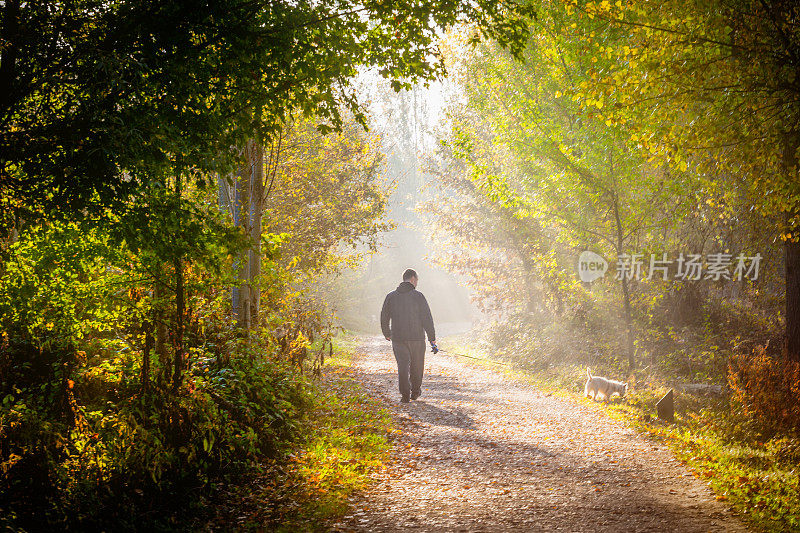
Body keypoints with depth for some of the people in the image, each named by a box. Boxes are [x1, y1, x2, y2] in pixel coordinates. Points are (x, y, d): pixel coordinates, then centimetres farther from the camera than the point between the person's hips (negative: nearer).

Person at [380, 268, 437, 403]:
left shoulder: (391, 296, 4)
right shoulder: (417, 296, -6)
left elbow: (384, 317, 10)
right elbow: (427, 318, -9)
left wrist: (387, 334, 25)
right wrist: (432, 338, -4)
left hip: (398, 338, 2)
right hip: (417, 337, -2)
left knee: (403, 366, 3)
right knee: (416, 365, 15)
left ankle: (405, 394, -8)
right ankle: (415, 391, 27)